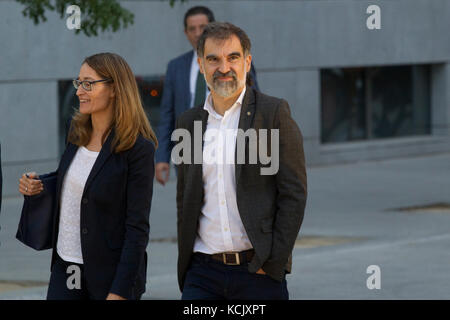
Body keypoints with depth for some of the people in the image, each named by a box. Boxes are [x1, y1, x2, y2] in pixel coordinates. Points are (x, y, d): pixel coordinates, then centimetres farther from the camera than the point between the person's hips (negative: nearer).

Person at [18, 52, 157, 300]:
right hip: (65, 267, 6)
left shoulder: (138, 149, -14)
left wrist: (119, 292, -19)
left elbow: (137, 228, -15)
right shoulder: (77, 130, 5)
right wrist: (38, 185, 2)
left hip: (110, 274, -6)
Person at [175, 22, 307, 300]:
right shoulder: (189, 123, 12)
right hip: (203, 272, 3)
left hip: (258, 270, -3)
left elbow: (294, 193, -5)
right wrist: (185, 262, 12)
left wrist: (273, 262, -10)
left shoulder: (274, 113, -1)